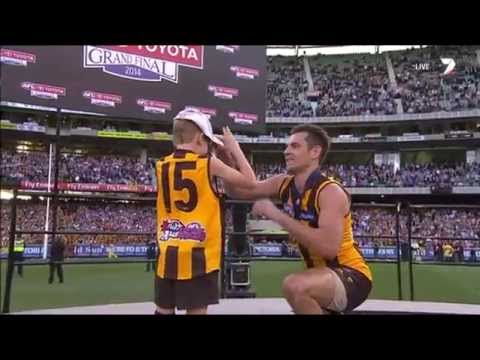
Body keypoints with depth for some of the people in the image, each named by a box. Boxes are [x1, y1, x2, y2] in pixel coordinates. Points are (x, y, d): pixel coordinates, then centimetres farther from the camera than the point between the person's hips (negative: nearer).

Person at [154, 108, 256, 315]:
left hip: (168, 253, 6)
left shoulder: (162, 166, 6)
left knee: (164, 309, 16)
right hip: (197, 253, -5)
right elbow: (250, 182, -3)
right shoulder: (209, 163, -8)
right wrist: (234, 147, 6)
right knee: (197, 310, 1)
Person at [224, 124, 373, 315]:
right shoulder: (284, 183, 0)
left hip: (351, 277, -8)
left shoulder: (330, 192, -22)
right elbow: (237, 190, 8)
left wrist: (276, 214, -32)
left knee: (294, 286, -35)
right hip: (322, 276, 8)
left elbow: (328, 247, -37)